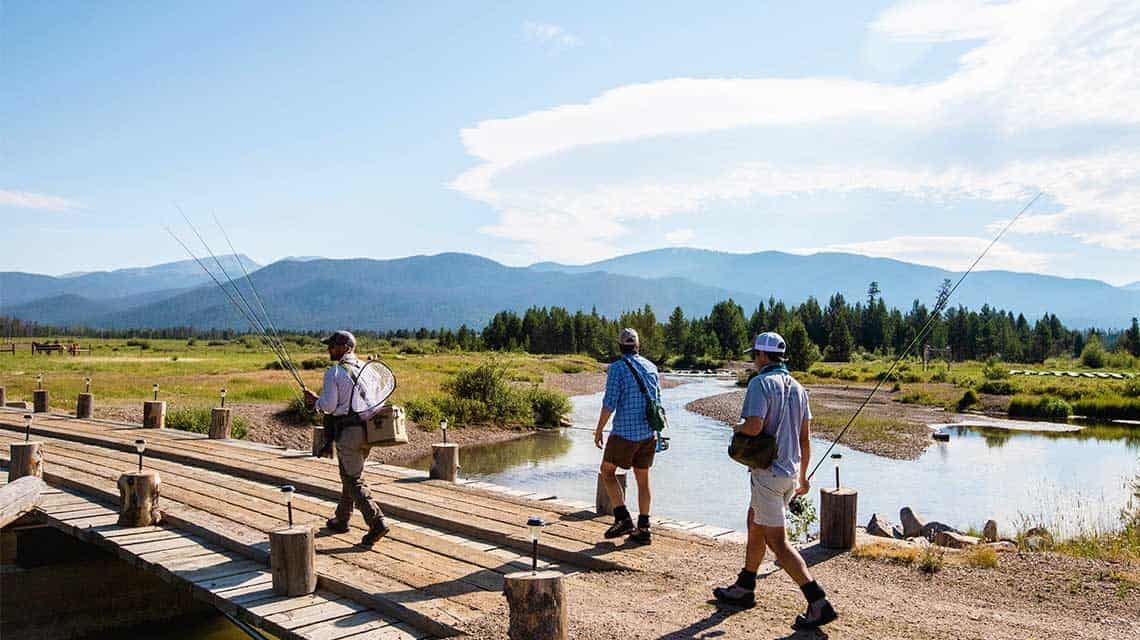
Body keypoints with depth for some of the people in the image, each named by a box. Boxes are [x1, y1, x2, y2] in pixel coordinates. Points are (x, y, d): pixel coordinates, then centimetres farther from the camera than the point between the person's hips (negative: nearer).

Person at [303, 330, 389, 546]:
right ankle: (341, 520, 33)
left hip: (347, 431, -7)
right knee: (351, 475, 21)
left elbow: (329, 405, -15)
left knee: (353, 481, -3)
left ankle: (377, 522, -14)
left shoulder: (334, 372, -9)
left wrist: (315, 400, 7)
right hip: (368, 428, 7)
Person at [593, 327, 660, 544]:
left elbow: (610, 403, -15)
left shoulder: (617, 368, -10)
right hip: (648, 432, 6)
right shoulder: (651, 367, 8)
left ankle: (622, 519, 2)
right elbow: (657, 401, 14)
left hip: (625, 432, -6)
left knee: (607, 472, 10)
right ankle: (643, 529, 13)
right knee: (643, 479, 12)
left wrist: (599, 430, -5)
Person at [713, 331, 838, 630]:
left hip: (768, 472, -9)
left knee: (777, 541, -5)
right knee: (754, 526, 22)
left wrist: (738, 427, -4)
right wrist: (803, 476, 20)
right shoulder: (797, 387, 10)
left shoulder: (760, 383, -14)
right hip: (790, 471, 9)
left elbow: (754, 426, -27)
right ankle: (744, 588, 34)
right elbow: (805, 437, 12)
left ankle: (819, 603, -10)